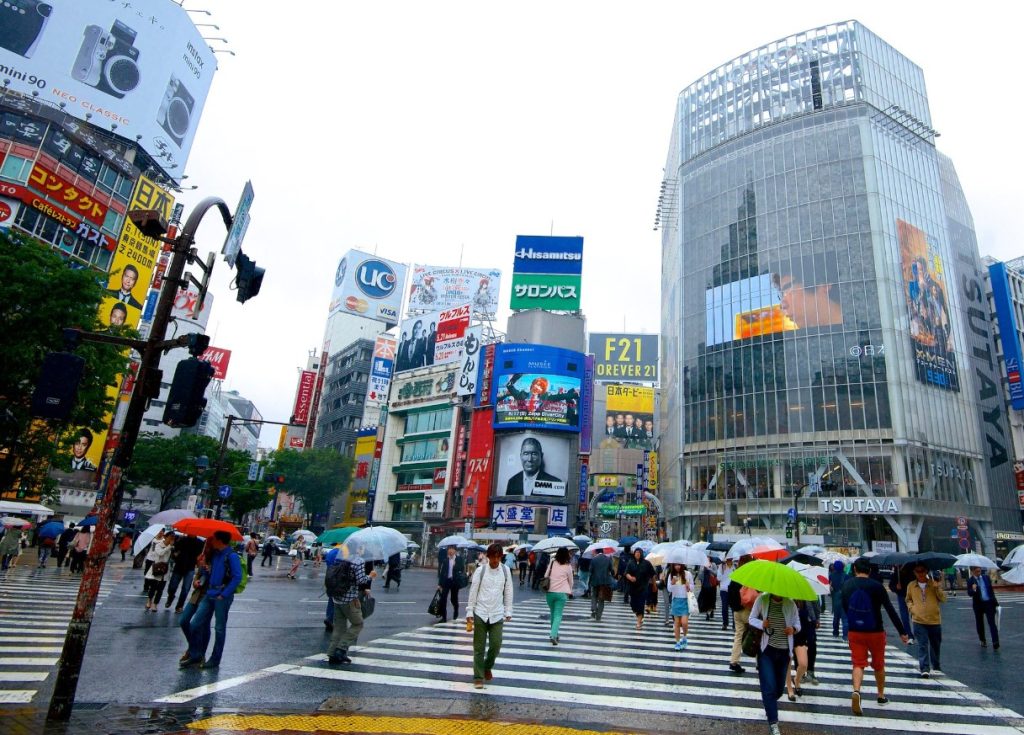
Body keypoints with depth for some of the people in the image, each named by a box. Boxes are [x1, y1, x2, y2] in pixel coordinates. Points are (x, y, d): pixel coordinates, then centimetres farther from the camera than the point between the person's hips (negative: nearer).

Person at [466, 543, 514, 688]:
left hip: (497, 614, 1)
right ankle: (478, 677, 16)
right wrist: (469, 612, -3)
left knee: (496, 644, -1)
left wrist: (508, 611, 7)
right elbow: (473, 592, -3)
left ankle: (487, 668, 26)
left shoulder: (505, 570, -1)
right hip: (480, 613, -1)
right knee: (479, 647, 4)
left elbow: (508, 592, 6)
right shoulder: (480, 570, -7)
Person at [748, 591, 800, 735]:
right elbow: (751, 619, -1)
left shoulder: (790, 603, -4)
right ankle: (773, 723, 3)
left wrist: (793, 629, -17)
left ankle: (769, 705, 46)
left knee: (779, 688, 16)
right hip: (766, 650, -3)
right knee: (769, 688, -9)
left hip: (784, 651, 3)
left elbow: (797, 624, 6)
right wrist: (761, 624, -21)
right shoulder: (762, 599, -9)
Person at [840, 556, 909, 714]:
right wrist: (902, 632, -6)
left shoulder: (847, 585, -2)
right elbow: (890, 610, -13)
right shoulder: (877, 586, -12)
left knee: (858, 664, 1)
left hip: (855, 632, 1)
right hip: (875, 632, -1)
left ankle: (856, 691, -22)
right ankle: (881, 696, 33)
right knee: (879, 665, 19)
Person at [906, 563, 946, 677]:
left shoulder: (935, 584, 1)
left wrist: (937, 588, -19)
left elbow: (943, 599, -5)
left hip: (934, 620, 1)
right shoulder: (911, 586, 5)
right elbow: (908, 599, 18)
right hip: (919, 621, -1)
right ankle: (925, 669, -9)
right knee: (922, 645, -8)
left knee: (936, 644, 17)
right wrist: (911, 607, 1)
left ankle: (936, 665, 38)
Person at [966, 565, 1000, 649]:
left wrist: (995, 602, 9)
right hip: (978, 604, -1)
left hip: (989, 603, 1)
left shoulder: (986, 577, 2)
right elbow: (969, 594, -15)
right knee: (979, 623, 10)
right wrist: (973, 590, -36)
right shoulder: (970, 580, -8)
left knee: (992, 623, -5)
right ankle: (982, 641, 25)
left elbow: (991, 590, 11)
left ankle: (995, 643, -7)